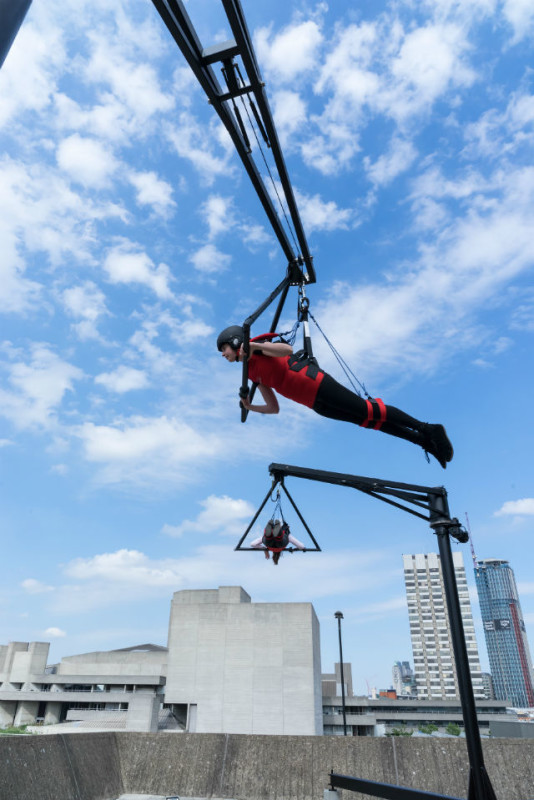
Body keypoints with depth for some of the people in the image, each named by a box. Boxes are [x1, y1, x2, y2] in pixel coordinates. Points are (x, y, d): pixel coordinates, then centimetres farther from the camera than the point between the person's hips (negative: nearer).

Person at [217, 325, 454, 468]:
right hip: (317, 404, 8)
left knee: (370, 411, -10)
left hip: (314, 382, -8)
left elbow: (287, 349, -19)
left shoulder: (255, 348, 0)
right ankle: (425, 441, 12)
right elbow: (273, 408, 22)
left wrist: (253, 346, -24)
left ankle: (428, 429, -1)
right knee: (370, 421, 7)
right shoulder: (252, 373, 22)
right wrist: (250, 407, 8)